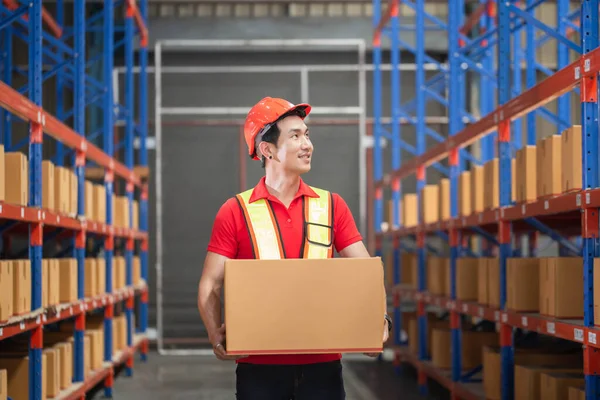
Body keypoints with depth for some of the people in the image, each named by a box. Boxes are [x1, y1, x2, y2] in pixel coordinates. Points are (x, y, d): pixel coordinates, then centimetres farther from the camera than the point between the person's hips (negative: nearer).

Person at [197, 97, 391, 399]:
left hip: (322, 363, 2)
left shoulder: (332, 206, 7)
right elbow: (211, 284, 1)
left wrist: (380, 318, -13)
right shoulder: (236, 212, 1)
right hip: (259, 366, -2)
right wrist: (216, 334, -17)